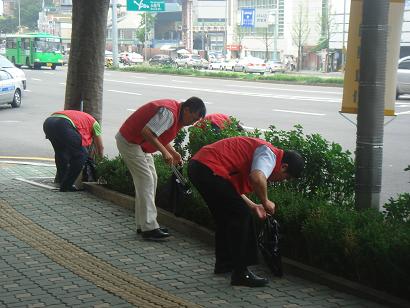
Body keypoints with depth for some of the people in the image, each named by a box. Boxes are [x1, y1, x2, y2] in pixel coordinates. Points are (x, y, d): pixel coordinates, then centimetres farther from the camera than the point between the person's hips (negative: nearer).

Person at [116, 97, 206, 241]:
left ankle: (143, 224, 17)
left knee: (151, 179, 12)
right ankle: (149, 228, -13)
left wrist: (173, 153, 5)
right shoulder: (169, 113, -26)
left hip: (139, 143, 11)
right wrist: (164, 152, -29)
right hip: (129, 141, -11)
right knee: (146, 180, -13)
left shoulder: (176, 115, 6)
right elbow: (146, 132, -34)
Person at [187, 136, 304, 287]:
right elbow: (257, 178, -28)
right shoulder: (269, 154, -6)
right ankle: (241, 273, -3)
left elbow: (233, 185, 28)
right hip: (210, 168, -11)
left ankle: (224, 263, 36)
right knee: (241, 216, -6)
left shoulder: (261, 150, 24)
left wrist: (252, 206, 27)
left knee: (226, 216, 24)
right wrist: (265, 202, -11)